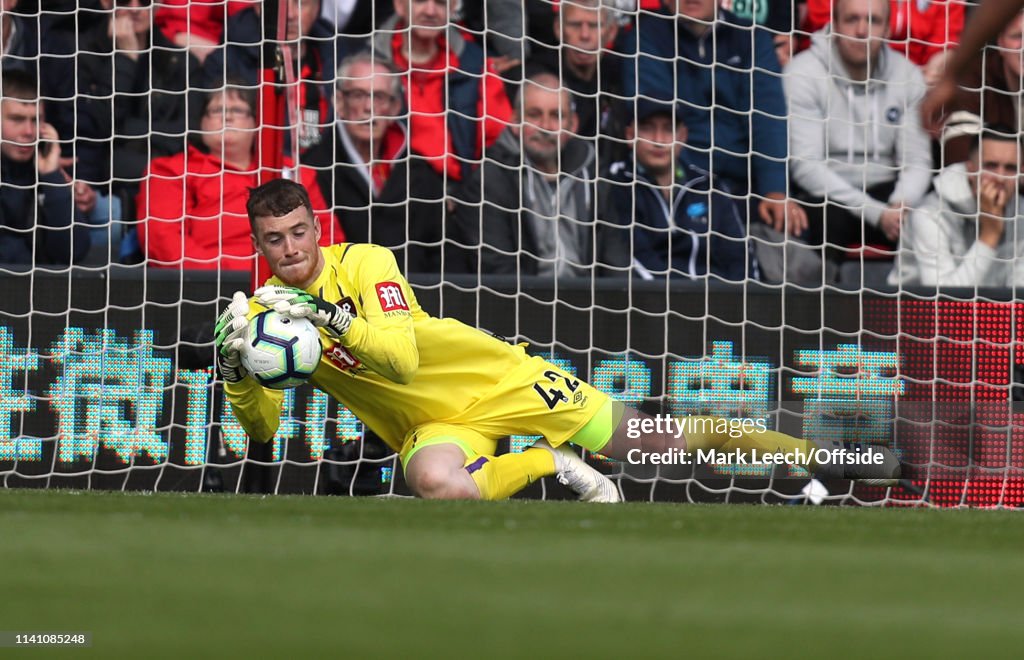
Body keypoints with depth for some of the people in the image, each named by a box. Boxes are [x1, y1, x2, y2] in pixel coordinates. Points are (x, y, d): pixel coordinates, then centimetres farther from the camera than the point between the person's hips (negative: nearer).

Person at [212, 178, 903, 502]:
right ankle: (545, 463, -9)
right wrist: (238, 366, -24)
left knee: (657, 440, -5)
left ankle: (820, 455, 10)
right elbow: (263, 429, -5)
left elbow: (402, 357, -23)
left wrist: (328, 316, -35)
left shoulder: (364, 262, -11)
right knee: (437, 483, -39)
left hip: (494, 380, -2)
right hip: (431, 428, 2)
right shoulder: (263, 311, 0)